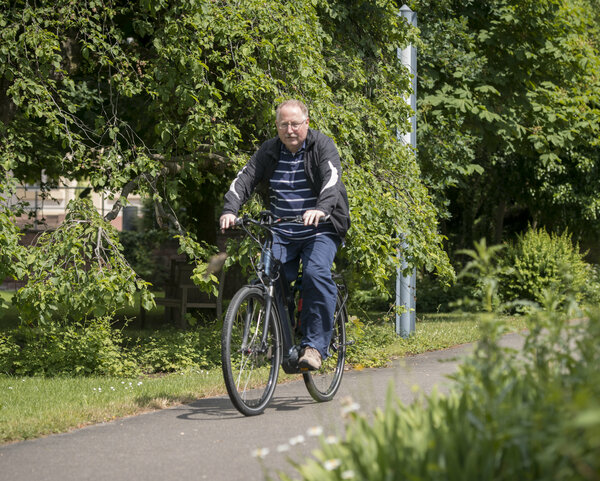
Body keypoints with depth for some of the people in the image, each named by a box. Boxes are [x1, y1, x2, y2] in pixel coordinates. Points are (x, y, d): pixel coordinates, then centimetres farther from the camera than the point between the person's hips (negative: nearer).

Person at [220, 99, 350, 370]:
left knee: (316, 274, -27)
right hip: (281, 232, 4)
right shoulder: (268, 152, 8)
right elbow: (244, 180, -2)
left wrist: (321, 208, -41)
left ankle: (314, 345, -22)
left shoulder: (322, 146, -4)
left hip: (320, 229, -4)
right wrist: (229, 210, -21)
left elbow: (332, 179, -21)